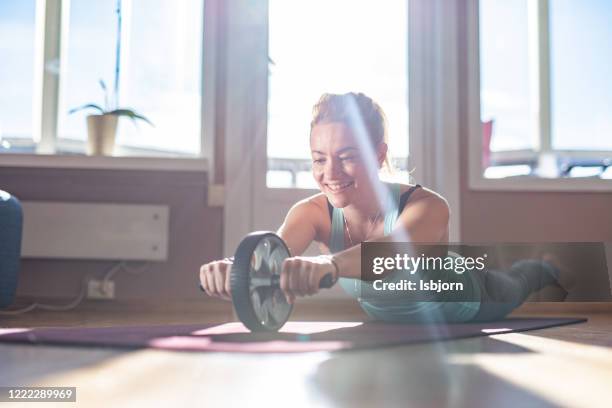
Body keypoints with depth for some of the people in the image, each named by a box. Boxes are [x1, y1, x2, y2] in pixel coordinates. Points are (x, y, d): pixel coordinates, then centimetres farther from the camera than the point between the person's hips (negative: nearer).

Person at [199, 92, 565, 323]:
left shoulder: (428, 206, -47)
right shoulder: (313, 212, -36)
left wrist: (327, 264, -90)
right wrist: (235, 268, -80)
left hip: (468, 302, -3)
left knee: (514, 284, 33)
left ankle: (546, 269, 70)